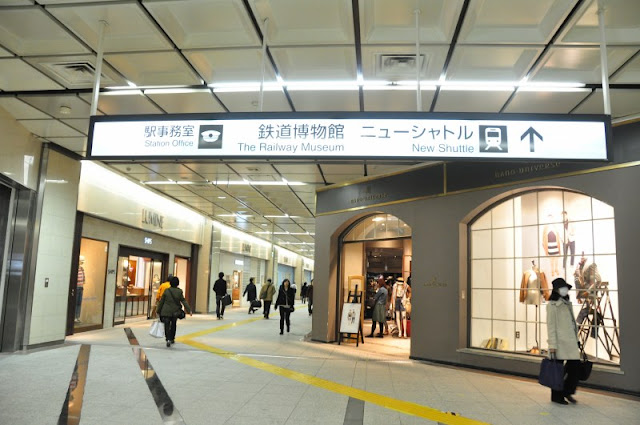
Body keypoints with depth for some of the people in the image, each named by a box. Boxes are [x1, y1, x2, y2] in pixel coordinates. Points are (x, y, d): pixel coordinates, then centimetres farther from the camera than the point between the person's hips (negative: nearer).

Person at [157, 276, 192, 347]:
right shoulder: (179, 291, -6)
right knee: (173, 325, 21)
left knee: (167, 326, -1)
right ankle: (172, 339, 31)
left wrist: (159, 311, 9)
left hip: (166, 311, -2)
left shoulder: (166, 291, -7)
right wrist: (189, 310, -3)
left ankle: (168, 339, -18)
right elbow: (184, 301, -7)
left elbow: (161, 301, -1)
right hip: (175, 312, 2)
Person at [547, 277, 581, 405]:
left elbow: (572, 323, 19)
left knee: (575, 364, 3)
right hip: (560, 342, -7)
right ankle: (556, 396, 15)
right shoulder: (552, 305, -9)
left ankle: (567, 391, 22)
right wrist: (552, 345, -15)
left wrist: (576, 340, 15)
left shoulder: (567, 303, 14)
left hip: (570, 341, 7)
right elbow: (551, 326, -12)